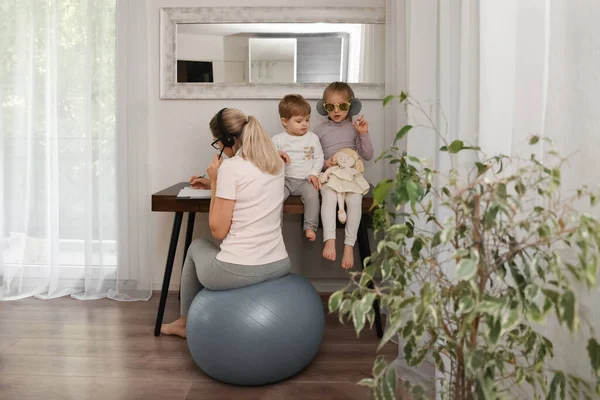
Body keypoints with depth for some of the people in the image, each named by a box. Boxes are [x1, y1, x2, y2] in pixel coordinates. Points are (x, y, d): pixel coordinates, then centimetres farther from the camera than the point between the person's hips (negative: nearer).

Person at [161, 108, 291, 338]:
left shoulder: (231, 166, -15)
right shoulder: (276, 162, 7)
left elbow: (218, 231, -11)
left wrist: (215, 183, -4)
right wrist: (215, 183, 30)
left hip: (238, 272, -6)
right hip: (279, 265, 7)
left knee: (197, 246, 28)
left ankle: (186, 322, 44)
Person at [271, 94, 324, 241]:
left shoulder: (312, 138, 7)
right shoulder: (278, 139, 4)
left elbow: (319, 157, 9)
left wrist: (314, 174, -5)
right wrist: (277, 154, -19)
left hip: (305, 179, 0)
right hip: (284, 179, 0)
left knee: (312, 195, -29)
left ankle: (310, 227, -19)